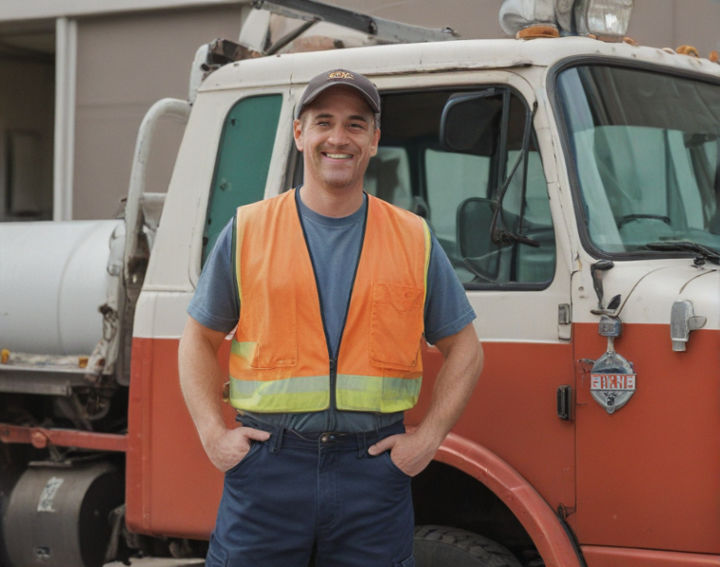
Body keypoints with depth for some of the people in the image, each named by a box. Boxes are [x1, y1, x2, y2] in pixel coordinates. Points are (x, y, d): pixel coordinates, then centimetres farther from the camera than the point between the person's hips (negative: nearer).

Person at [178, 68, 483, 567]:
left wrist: (429, 437, 3)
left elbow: (464, 348, 15)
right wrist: (213, 434, 0)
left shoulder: (416, 240, 9)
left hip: (374, 467, 1)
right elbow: (200, 340, 13)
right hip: (267, 465, 0)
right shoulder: (247, 231, 7)